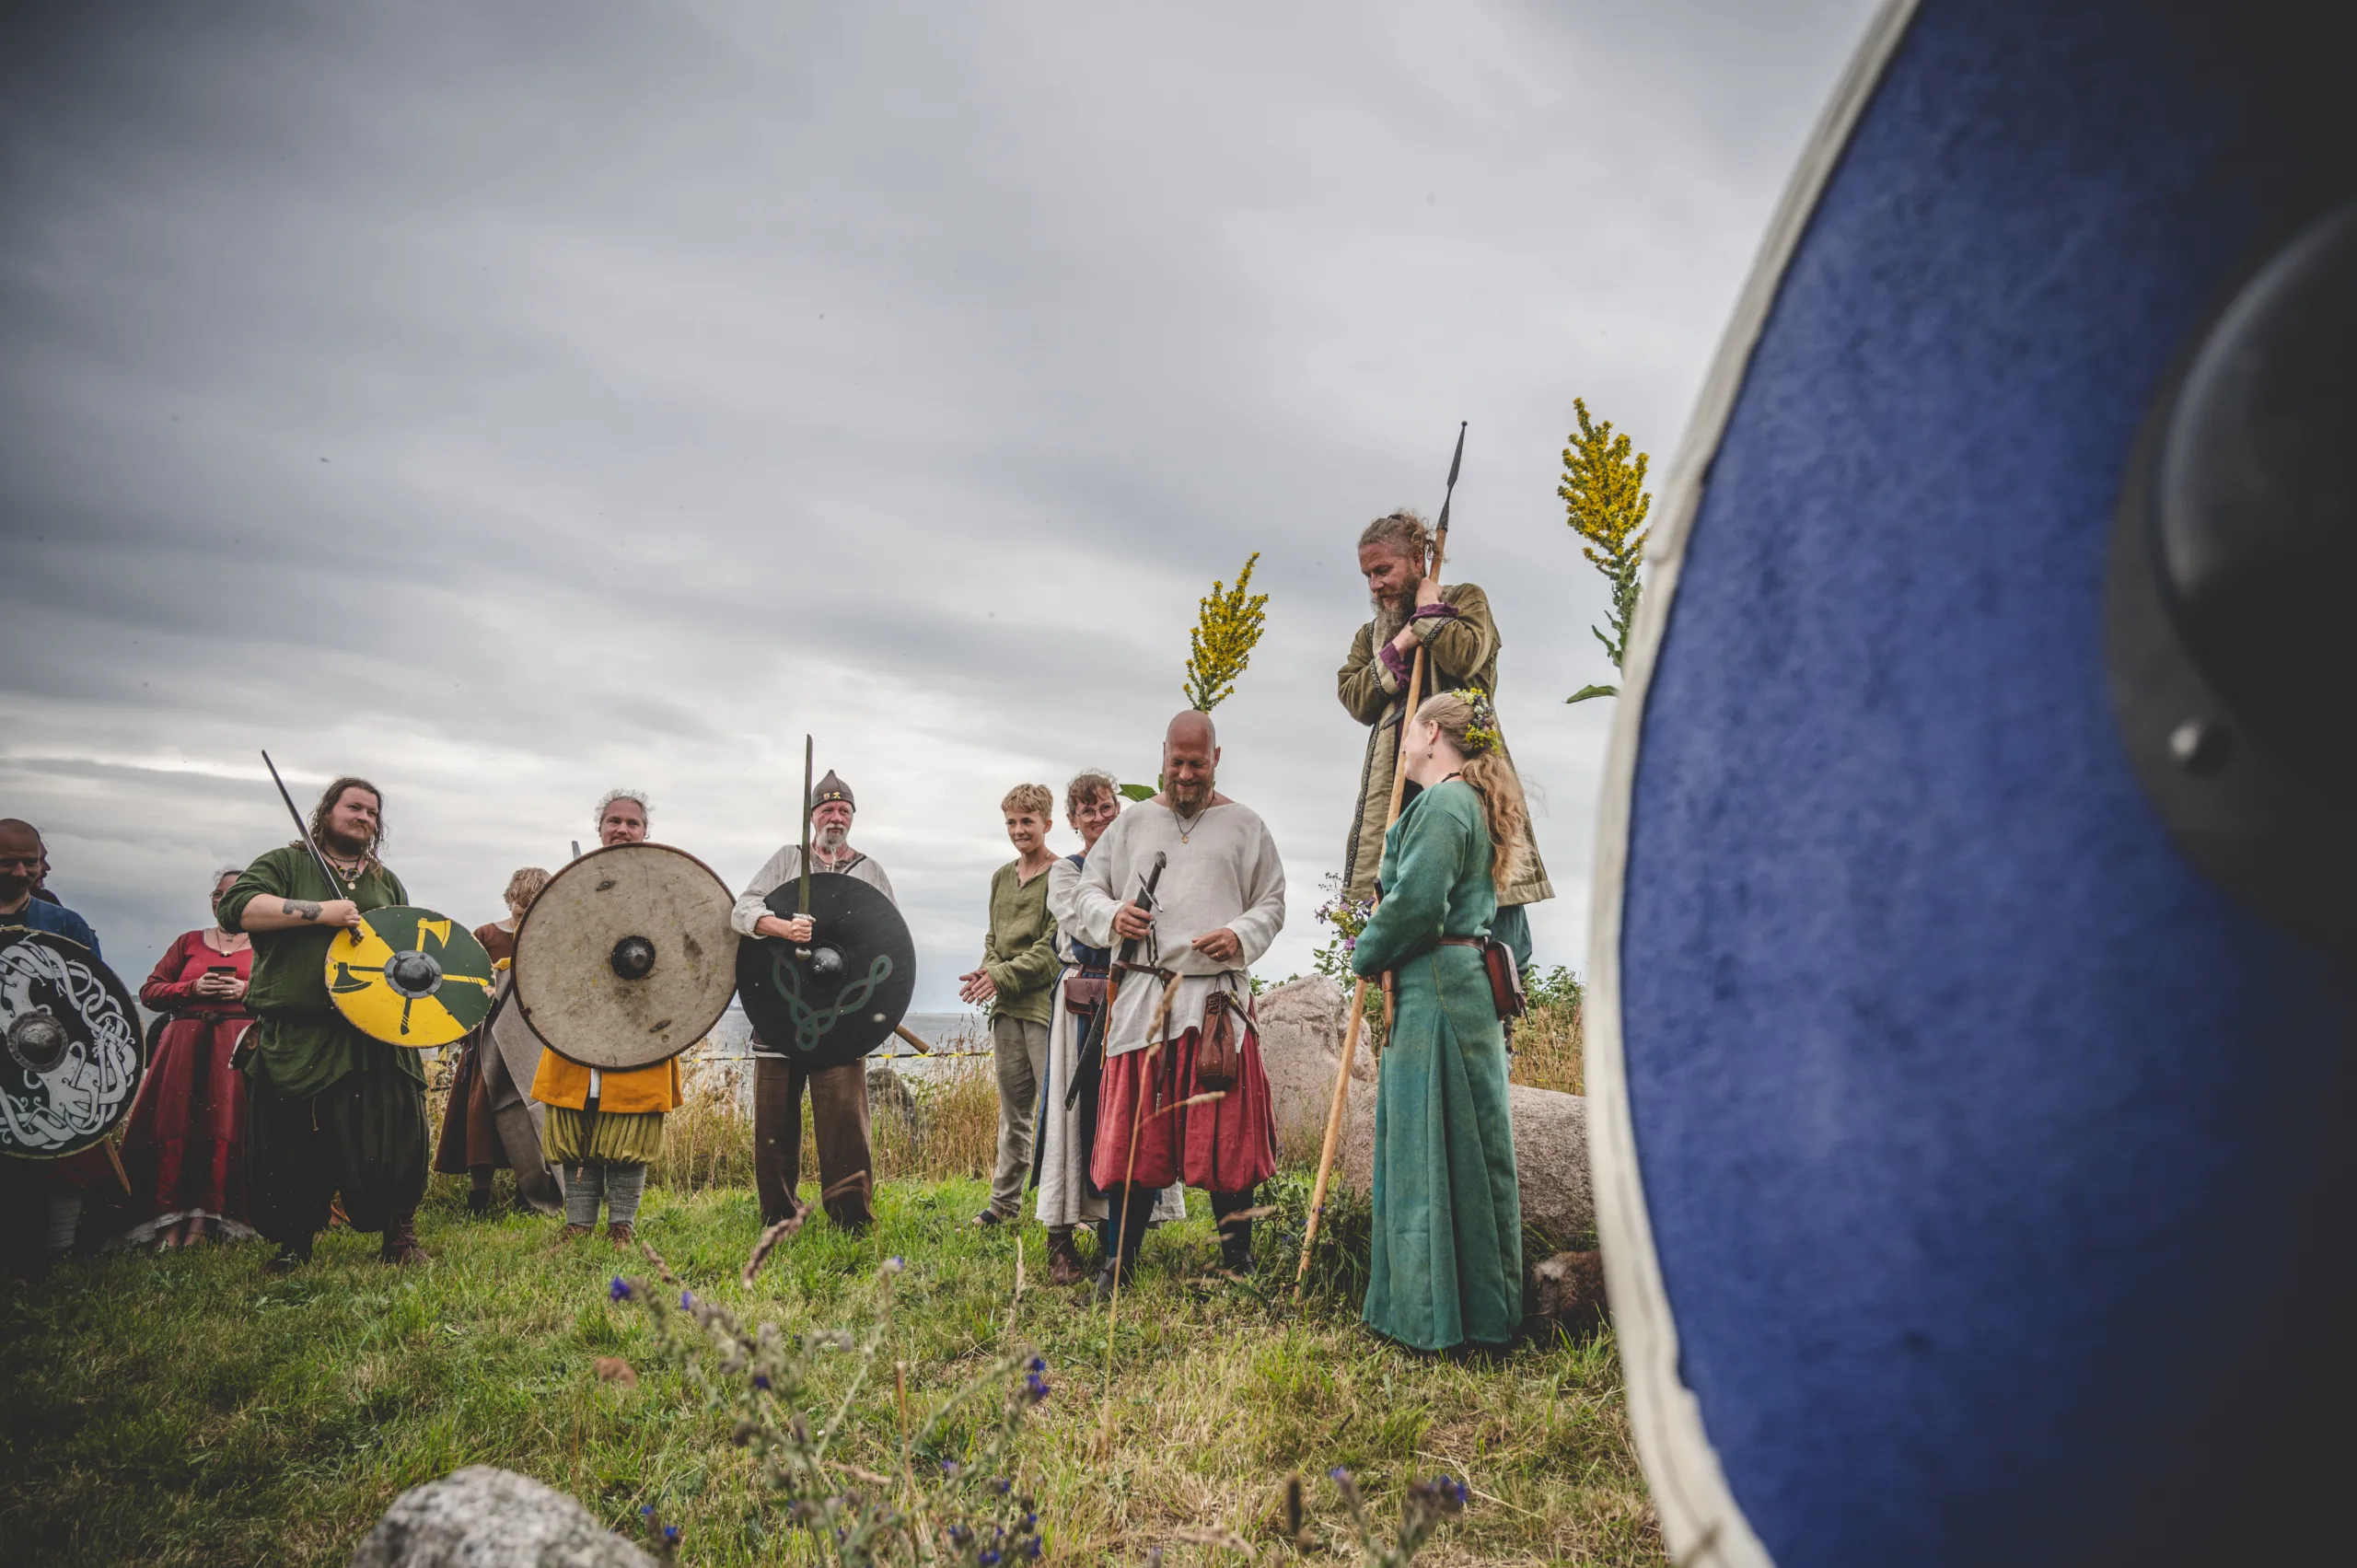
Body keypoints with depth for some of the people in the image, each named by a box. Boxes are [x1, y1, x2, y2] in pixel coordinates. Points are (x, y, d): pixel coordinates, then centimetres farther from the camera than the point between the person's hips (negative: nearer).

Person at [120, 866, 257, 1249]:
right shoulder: (188, 942, 22)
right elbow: (149, 992, 14)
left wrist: (247, 990, -10)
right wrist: (192, 988, -3)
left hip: (241, 1040, -2)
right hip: (185, 1041, 3)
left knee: (224, 1121, -16)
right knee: (174, 1119, -12)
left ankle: (204, 1216, -16)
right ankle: (169, 1218, -14)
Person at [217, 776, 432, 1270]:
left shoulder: (386, 881, 20)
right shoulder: (285, 864, 6)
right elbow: (237, 909, -12)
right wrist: (321, 912, -17)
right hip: (295, 1039, -3)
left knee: (389, 1135, -2)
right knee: (294, 1144, 2)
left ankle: (399, 1233, 11)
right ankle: (295, 1241, 19)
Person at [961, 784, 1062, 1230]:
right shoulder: (1001, 877, 16)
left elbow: (1055, 947, -12)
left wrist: (1003, 977, -14)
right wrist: (989, 971, 0)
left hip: (1046, 1005, -7)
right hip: (1006, 1008, 7)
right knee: (1012, 1110, 14)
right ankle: (1004, 1201, 23)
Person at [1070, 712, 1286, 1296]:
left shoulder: (1245, 826, 10)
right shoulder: (1131, 823, 14)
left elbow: (1273, 903, 9)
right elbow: (1087, 893, 14)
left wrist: (1242, 935, -10)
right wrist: (1112, 915, -7)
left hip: (1219, 996, -1)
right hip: (1141, 997, 1)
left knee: (1228, 1130, 0)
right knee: (1134, 1127, 3)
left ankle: (1238, 1257, 15)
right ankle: (1120, 1259, 15)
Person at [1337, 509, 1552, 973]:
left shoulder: (1465, 600, 12)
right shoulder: (1371, 634, 25)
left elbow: (1468, 657, -9)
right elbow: (1354, 701, 10)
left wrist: (1428, 610, 2)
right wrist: (1396, 650, 1)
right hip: (1397, 771, 4)